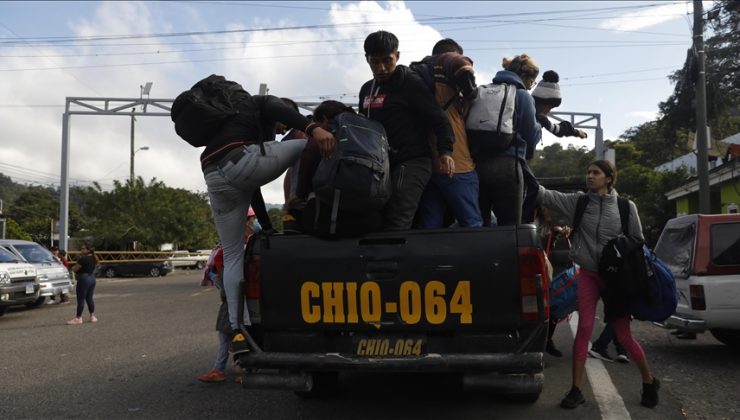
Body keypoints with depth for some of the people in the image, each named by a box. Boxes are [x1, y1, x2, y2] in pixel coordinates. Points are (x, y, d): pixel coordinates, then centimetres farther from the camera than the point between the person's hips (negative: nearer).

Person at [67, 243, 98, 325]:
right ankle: (92, 316, 17)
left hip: (84, 279, -9)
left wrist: (73, 267, 9)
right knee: (89, 298, 14)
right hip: (92, 278, 9)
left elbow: (74, 269, -13)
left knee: (81, 300, -2)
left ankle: (78, 318, 3)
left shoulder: (83, 259, -17)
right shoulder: (93, 258, 8)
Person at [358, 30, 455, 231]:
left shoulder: (411, 83, -4)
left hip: (412, 162, -8)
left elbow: (438, 119, -9)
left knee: (396, 225, -22)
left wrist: (445, 150, -25)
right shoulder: (367, 89, 19)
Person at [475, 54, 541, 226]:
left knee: (479, 226, 8)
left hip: (477, 163, 5)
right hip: (506, 166, -5)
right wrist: (539, 124, 23)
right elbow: (532, 137, 4)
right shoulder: (522, 95, 2)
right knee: (510, 227, -1)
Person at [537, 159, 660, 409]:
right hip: (588, 274, 1)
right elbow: (545, 195, -11)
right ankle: (576, 390, 3)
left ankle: (649, 381, 26)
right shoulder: (577, 202, 0)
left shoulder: (626, 207, -1)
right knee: (584, 329, -4)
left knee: (623, 335, 2)